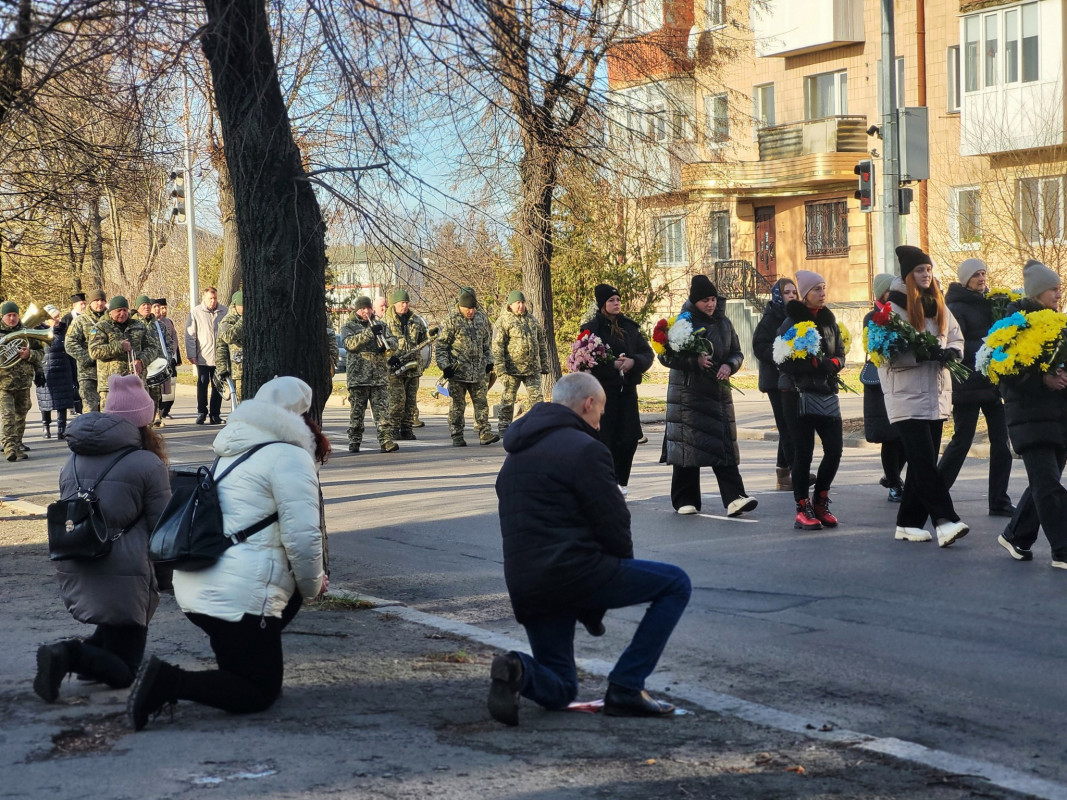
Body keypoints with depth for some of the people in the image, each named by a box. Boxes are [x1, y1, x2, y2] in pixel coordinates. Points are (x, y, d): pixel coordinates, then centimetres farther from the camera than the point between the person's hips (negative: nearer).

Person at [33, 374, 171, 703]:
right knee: (122, 672, 4)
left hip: (72, 573, 7)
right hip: (122, 575, -6)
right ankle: (71, 656, -23)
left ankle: (85, 651, 7)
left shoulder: (73, 461, 11)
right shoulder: (148, 464, -8)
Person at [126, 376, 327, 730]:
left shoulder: (232, 453, 21)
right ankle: (171, 682, -16)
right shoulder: (290, 456, -7)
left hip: (193, 587, 9)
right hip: (238, 597, -9)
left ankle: (233, 660, 18)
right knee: (260, 695, 4)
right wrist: (312, 586, 4)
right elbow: (302, 537, -15)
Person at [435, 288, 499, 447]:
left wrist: (489, 361, 17)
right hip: (458, 371, -4)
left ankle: (484, 433, 5)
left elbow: (487, 343, 20)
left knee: (481, 402, 2)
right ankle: (457, 437, 7)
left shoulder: (482, 319, 8)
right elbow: (440, 346, -5)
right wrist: (444, 366, -11)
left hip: (478, 372, 4)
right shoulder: (451, 321, -7)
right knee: (458, 405, 2)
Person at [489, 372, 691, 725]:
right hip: (575, 573, -8)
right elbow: (614, 524, -9)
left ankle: (518, 670, -14)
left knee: (558, 691, 21)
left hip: (524, 588, 8)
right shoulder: (585, 448, -7)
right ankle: (625, 688, 0)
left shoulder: (516, 454, 21)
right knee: (675, 584, 6)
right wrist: (624, 572, 13)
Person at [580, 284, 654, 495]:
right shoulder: (591, 328, -4)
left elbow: (647, 353, 8)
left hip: (627, 389, 4)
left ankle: (620, 482, 13)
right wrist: (612, 365, -17)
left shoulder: (630, 327, 10)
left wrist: (633, 361, -12)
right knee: (604, 438, -5)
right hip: (602, 389, -4)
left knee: (629, 437, 0)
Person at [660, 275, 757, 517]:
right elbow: (666, 356, -6)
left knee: (724, 447, -4)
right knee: (688, 446, -1)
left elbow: (737, 352, 15)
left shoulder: (723, 323, 10)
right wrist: (695, 361, -18)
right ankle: (685, 500, 9)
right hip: (688, 393, -3)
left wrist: (729, 365, -7)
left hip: (718, 392, 4)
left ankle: (734, 498, -12)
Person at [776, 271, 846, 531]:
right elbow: (786, 360, -12)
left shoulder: (829, 320, 13)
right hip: (798, 392, -5)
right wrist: (817, 363, -19)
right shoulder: (791, 322, -5)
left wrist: (832, 363, -9)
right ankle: (803, 510, 6)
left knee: (834, 449, -1)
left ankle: (820, 502, 18)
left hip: (827, 392, 5)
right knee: (803, 452, -3)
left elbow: (840, 353, 13)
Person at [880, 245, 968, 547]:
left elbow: (956, 337, 19)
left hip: (936, 395, 7)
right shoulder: (892, 307, -7)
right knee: (924, 461, -13)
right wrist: (922, 354, -24)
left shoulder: (939, 305, 14)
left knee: (921, 462, 8)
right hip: (906, 396, -7)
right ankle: (945, 521, -19)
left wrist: (951, 352, -5)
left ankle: (909, 523, 14)